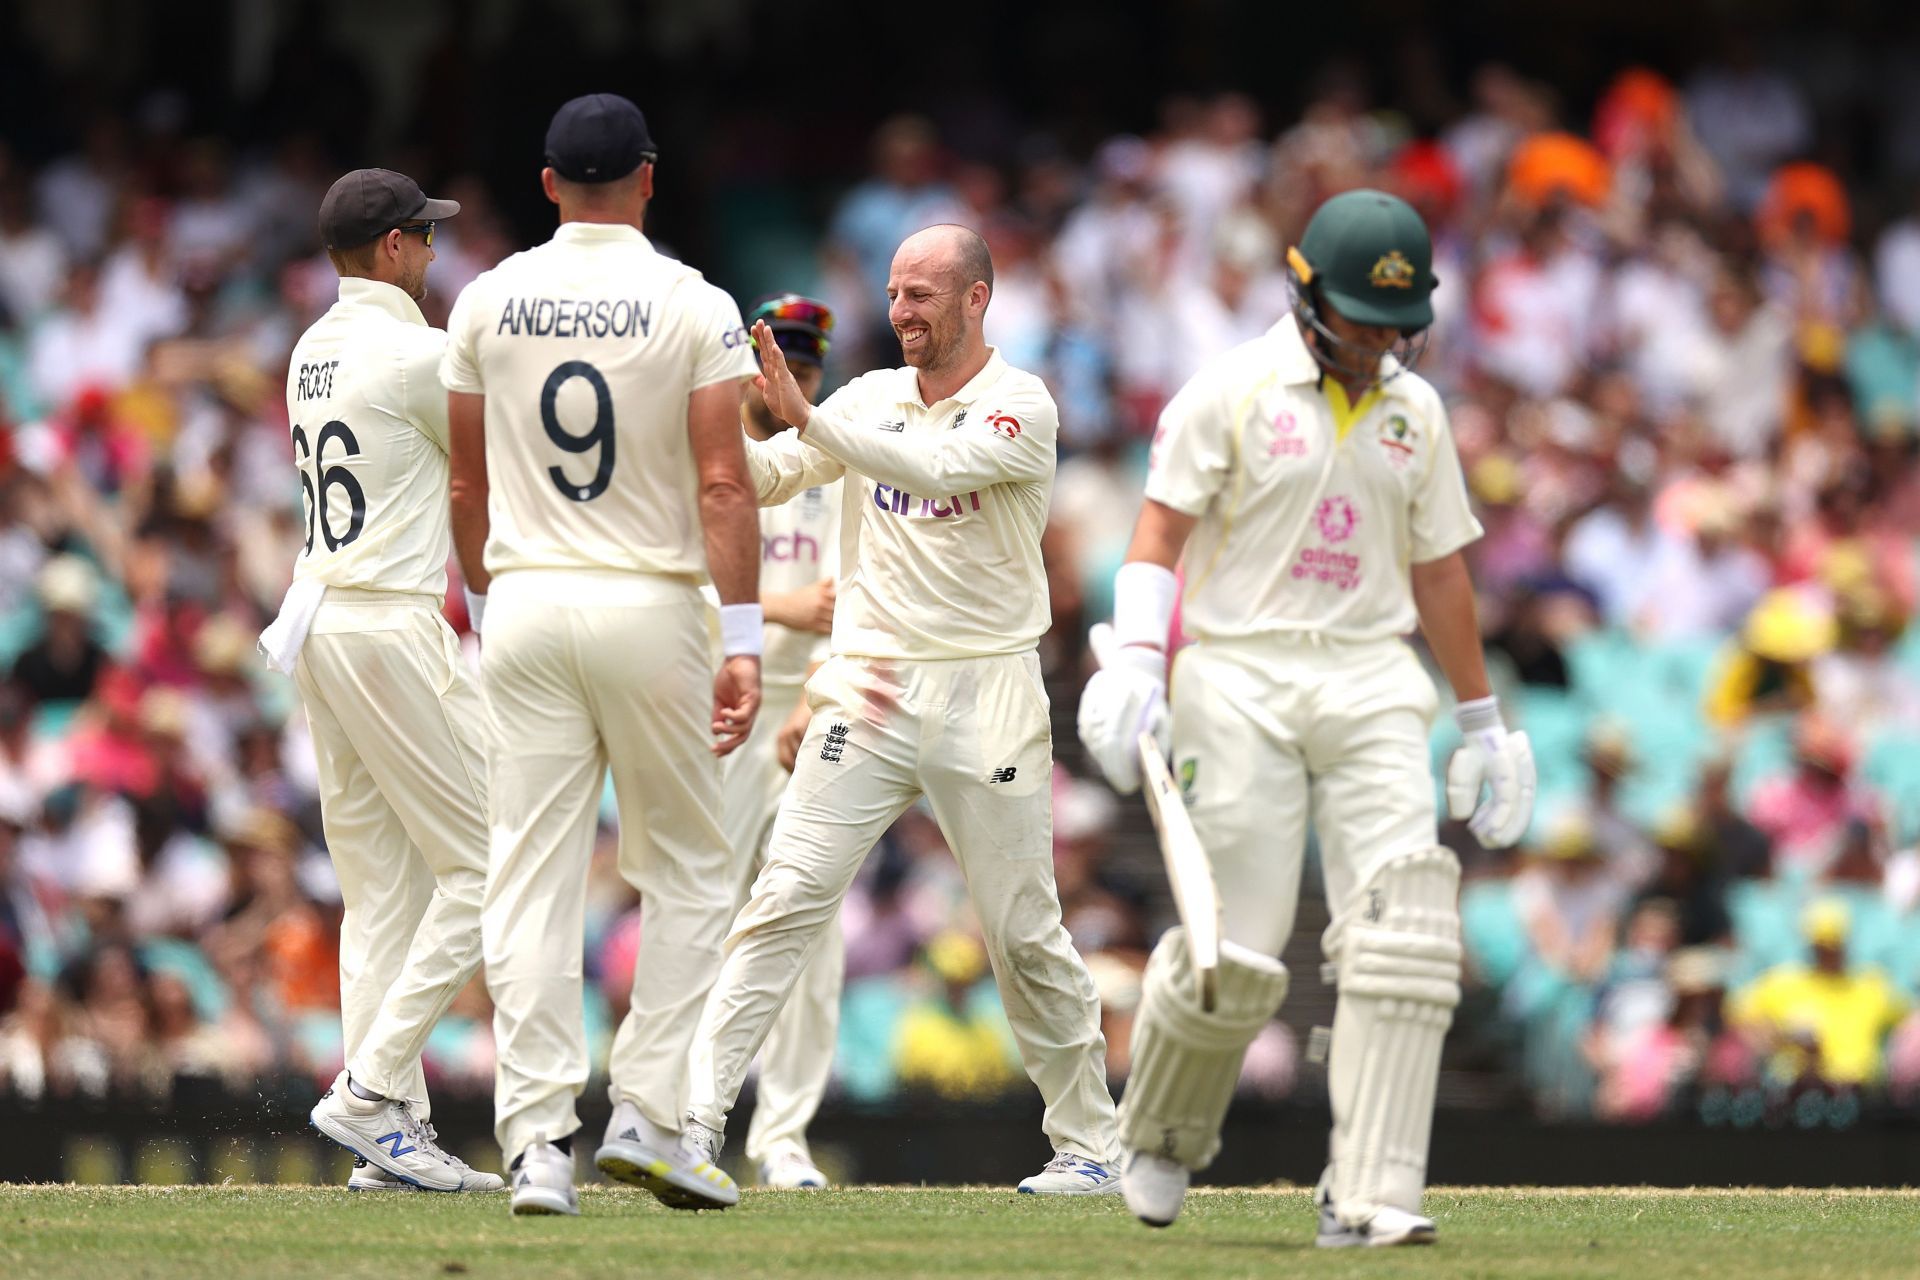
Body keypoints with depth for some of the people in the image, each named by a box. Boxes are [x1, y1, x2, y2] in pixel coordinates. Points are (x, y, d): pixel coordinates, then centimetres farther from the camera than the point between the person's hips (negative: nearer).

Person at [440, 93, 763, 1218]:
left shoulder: (489, 303, 4)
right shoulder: (695, 308, -5)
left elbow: (468, 485, 9)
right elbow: (722, 484, -12)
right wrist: (744, 640, -13)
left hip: (527, 609, 2)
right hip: (650, 607, -2)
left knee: (533, 880, 2)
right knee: (688, 871, 11)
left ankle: (540, 1141, -5)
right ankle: (648, 1114, 1)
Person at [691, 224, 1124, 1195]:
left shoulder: (1021, 406, -5)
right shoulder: (871, 399, 10)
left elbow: (937, 468, -23)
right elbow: (764, 479, 4)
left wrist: (805, 418, -32)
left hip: (985, 695, -3)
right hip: (869, 689, 3)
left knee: (1023, 932, 3)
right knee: (786, 897, -9)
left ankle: (1087, 1142, 16)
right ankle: (694, 1118, -12)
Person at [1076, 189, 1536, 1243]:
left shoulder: (1415, 412, 14)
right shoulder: (1233, 390, -1)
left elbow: (1439, 572, 20)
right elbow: (1162, 525, -6)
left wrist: (1482, 723, 21)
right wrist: (1135, 659, -20)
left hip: (1372, 682, 4)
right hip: (1241, 679, -4)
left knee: (1402, 928, -14)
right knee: (1235, 955, -7)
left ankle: (1369, 1194, -16)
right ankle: (1162, 1135, 23)